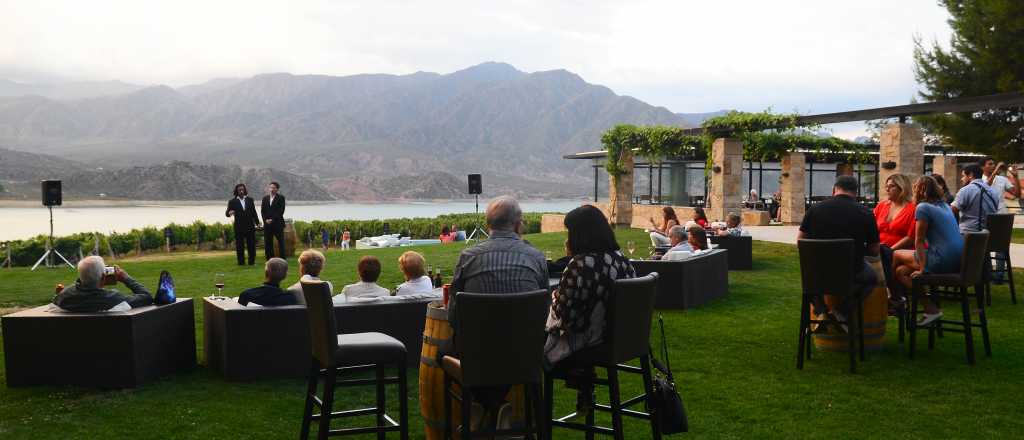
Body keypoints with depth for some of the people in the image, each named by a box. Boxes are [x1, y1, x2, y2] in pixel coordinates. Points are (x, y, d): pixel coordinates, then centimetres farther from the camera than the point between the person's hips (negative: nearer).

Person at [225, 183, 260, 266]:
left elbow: (254, 212, 13)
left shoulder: (250, 200, 10)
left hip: (250, 226, 2)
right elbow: (227, 213, -1)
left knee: (251, 244, 2)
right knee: (239, 245, 1)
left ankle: (252, 261, 10)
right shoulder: (232, 202, 1)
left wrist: (257, 222, 9)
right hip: (239, 227, -2)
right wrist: (229, 213, -25)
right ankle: (241, 261, 8)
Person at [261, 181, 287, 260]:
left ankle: (282, 259, 1)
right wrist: (266, 220, -6)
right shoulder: (265, 198, 14)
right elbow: (262, 211, 10)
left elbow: (281, 211, -7)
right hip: (267, 224, 4)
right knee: (267, 243, 3)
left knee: (281, 242, -3)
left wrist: (272, 220, -13)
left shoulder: (281, 198, 0)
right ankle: (270, 259, 8)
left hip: (278, 224, -4)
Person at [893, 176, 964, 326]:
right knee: (901, 271, 10)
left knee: (896, 256, 6)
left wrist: (922, 269, -6)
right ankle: (930, 308, 3)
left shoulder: (923, 208, -8)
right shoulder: (945, 205, 19)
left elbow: (919, 240, -8)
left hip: (943, 260, -8)